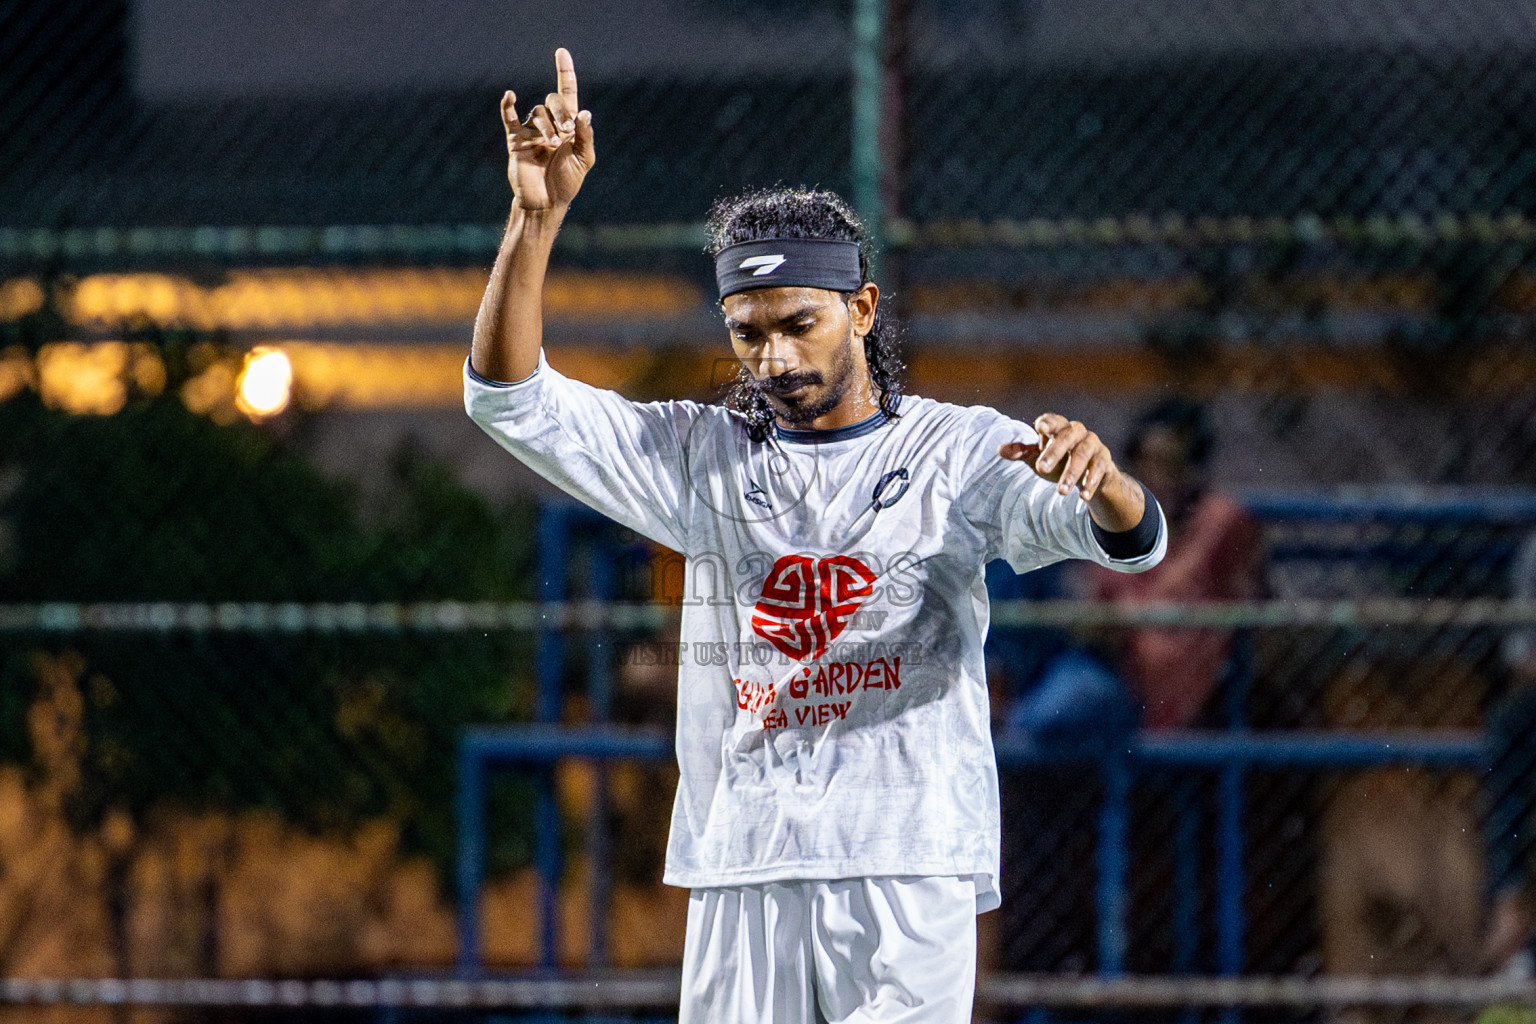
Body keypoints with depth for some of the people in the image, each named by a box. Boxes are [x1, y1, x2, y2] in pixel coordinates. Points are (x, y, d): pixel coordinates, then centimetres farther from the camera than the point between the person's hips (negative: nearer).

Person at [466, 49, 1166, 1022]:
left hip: (910, 873, -3)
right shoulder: (704, 457, 13)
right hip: (740, 873, 3)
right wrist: (537, 215, -8)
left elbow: (1135, 539, -10)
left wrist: (1097, 473, -35)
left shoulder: (963, 452, 4)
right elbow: (508, 395, 6)